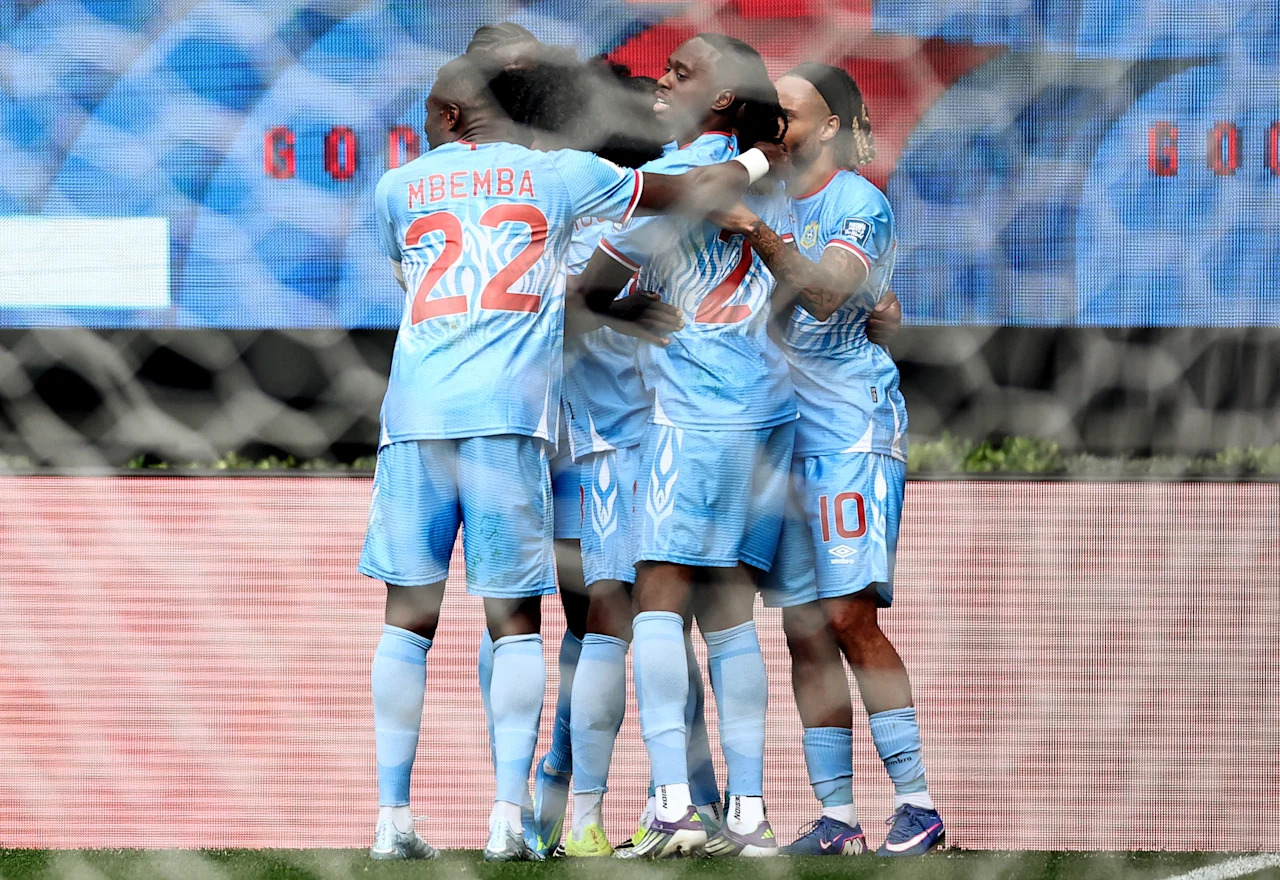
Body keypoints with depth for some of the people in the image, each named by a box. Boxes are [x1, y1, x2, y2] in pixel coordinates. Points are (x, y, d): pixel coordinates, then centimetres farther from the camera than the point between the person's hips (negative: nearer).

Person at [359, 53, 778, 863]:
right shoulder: (559, 175, 12)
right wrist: (762, 160, 42)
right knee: (514, 618, 2)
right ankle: (509, 817, -7)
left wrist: (601, 305, 34)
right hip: (506, 416, -1)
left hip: (414, 415, 2)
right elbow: (693, 194, 20)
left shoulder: (398, 188, 17)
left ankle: (393, 817, 2)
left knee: (411, 614, 5)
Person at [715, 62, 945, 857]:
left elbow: (827, 291, -23)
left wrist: (761, 235, -36)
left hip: (851, 426, -7)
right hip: (786, 430, 7)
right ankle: (836, 817, 5)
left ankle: (919, 803, -10)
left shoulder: (858, 203, -6)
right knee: (804, 632, 2)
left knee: (849, 617, -14)